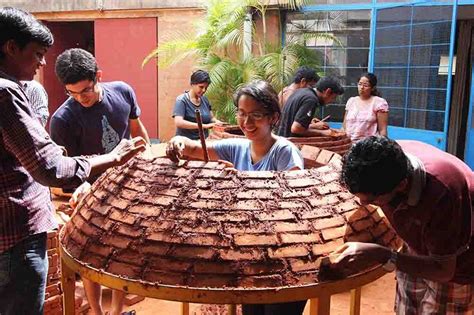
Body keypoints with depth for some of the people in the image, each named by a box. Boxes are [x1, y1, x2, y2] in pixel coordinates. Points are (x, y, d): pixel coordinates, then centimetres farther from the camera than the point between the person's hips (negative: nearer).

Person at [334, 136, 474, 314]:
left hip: (454, 267, -5)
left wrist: (381, 255, -41)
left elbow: (443, 271, -32)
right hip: (419, 255, 5)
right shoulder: (390, 159, -26)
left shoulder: (440, 195, -42)